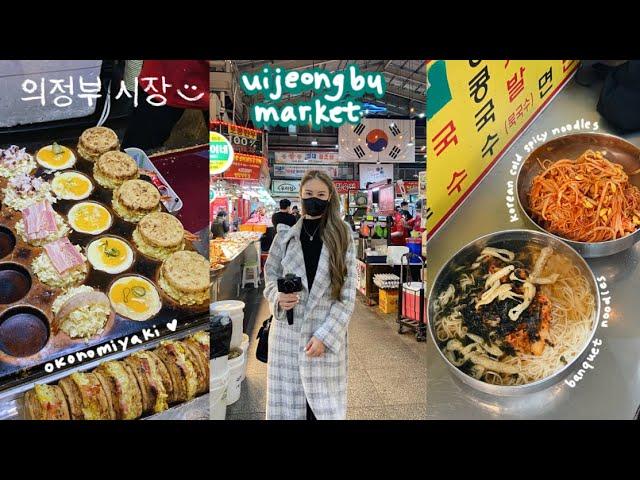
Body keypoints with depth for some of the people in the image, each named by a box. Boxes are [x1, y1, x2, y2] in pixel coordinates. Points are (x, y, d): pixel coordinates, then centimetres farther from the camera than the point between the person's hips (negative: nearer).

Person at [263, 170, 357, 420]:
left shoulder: (342, 236, -1)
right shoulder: (285, 234, 4)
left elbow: (348, 294, -3)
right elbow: (271, 275, 14)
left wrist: (325, 335, -11)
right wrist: (277, 297, -9)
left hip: (327, 334, -1)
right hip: (288, 333, 2)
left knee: (325, 406, 4)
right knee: (286, 403, 7)